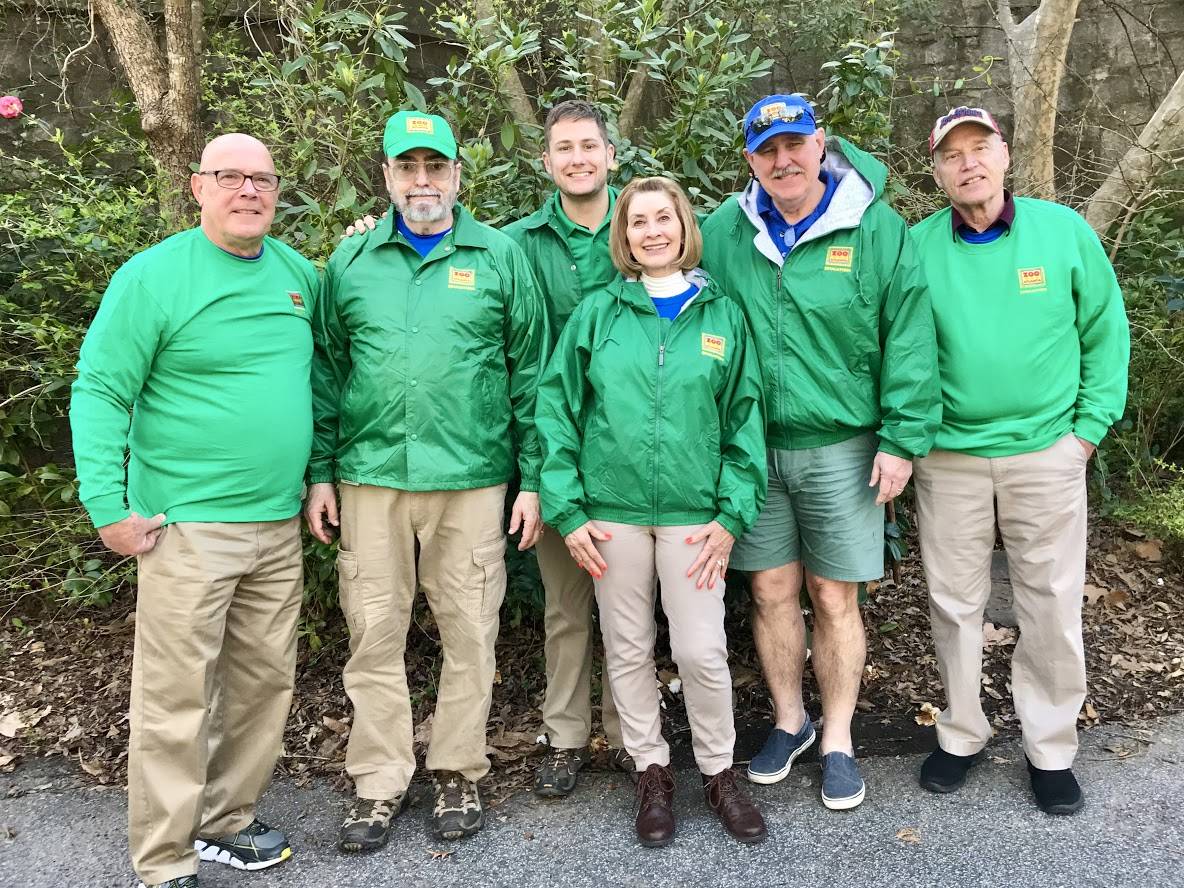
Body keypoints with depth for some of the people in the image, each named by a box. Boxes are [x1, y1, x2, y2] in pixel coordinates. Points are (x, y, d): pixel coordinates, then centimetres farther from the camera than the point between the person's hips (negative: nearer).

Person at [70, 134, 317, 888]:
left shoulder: (299, 273, 9)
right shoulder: (153, 275, -7)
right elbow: (99, 392, -8)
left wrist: (317, 472, 17)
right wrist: (108, 507, -12)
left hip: (281, 523, 6)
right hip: (189, 526, -5)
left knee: (265, 682, 13)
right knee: (177, 698, 1)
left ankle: (227, 820, 31)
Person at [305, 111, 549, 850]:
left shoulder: (500, 257, 3)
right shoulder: (351, 261, 9)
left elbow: (531, 373, 2)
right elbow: (326, 372, 10)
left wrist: (534, 478, -3)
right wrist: (321, 474, 5)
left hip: (472, 479, -1)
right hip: (371, 478, 2)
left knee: (469, 634, 7)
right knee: (375, 633, 8)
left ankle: (459, 774, 26)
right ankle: (380, 782, 24)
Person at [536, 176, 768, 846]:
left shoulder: (722, 314, 5)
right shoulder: (598, 313, 3)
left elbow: (745, 417, 3)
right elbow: (558, 409, 1)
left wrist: (733, 514, -5)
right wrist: (567, 510, -6)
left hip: (695, 513, 0)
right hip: (612, 512, 1)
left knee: (701, 651, 0)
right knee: (628, 650, 10)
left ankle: (719, 772, 25)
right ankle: (653, 772, 29)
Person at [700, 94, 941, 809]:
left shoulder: (876, 228, -5)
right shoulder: (723, 234, 2)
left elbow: (909, 340, -6)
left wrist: (903, 439, -10)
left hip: (840, 448, -2)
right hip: (752, 447, 2)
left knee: (835, 597, 7)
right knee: (771, 592, 11)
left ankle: (838, 741, 26)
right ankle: (789, 721, 33)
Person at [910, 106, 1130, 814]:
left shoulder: (1064, 230, -2)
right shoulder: (918, 247, -3)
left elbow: (1106, 330, 3)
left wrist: (1090, 426, -1)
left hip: (1048, 453, 0)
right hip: (949, 457, 1)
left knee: (1052, 606, 8)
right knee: (954, 602, 11)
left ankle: (1052, 749, 27)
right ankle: (963, 734, 30)